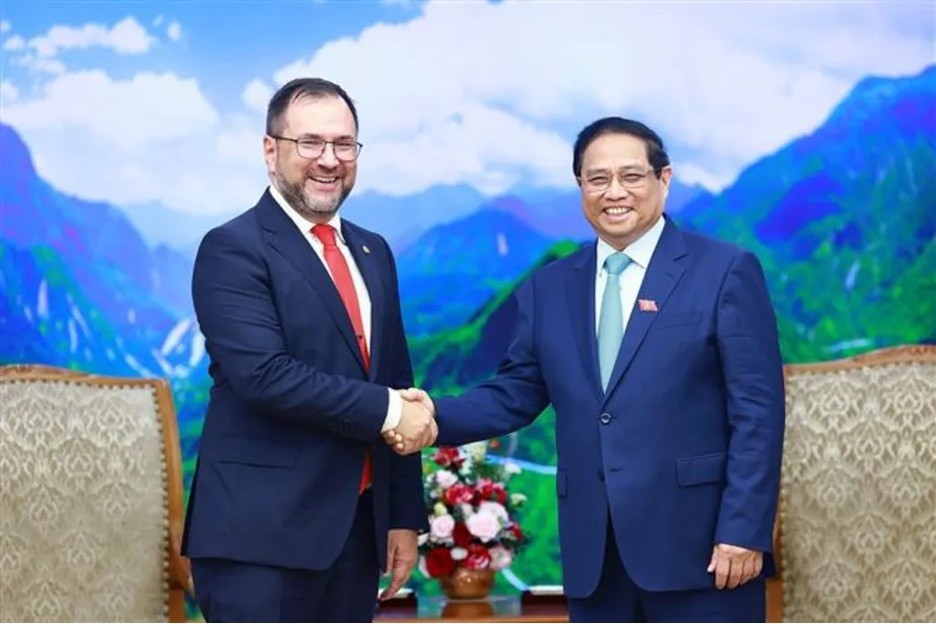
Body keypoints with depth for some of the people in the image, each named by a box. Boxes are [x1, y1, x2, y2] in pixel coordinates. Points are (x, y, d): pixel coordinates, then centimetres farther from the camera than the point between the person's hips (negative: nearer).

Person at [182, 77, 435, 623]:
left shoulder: (373, 252, 15)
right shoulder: (233, 250, -8)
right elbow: (265, 374, -21)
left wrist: (405, 514, 13)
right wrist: (386, 410, -14)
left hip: (357, 525, 7)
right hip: (262, 534, -7)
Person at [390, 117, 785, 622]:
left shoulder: (726, 272, -2)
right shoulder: (548, 287, 12)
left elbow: (756, 410, -7)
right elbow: (517, 393, 11)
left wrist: (743, 530, -13)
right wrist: (436, 416, -8)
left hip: (698, 539, -4)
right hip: (592, 548, 4)